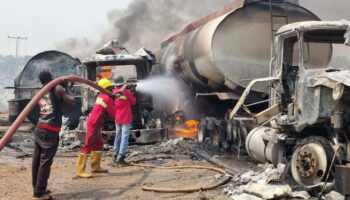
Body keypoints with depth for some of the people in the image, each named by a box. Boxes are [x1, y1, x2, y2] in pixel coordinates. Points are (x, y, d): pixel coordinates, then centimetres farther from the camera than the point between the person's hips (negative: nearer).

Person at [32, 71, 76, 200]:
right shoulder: (58, 89, -4)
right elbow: (72, 103, -2)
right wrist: (66, 90, 11)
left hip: (39, 128, 8)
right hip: (50, 131, -7)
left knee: (37, 160, 12)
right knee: (45, 161, -5)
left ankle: (37, 188, 22)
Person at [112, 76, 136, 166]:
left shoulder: (113, 92, 1)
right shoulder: (126, 92, -13)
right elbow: (133, 101, -2)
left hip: (117, 119, 6)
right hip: (126, 118, -6)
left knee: (117, 137, 14)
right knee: (124, 138, -4)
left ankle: (115, 157, 17)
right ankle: (120, 158, -9)